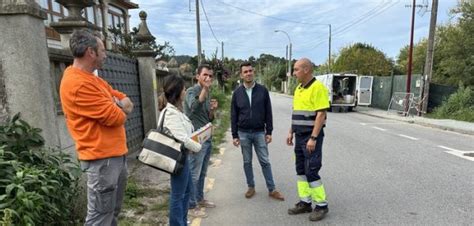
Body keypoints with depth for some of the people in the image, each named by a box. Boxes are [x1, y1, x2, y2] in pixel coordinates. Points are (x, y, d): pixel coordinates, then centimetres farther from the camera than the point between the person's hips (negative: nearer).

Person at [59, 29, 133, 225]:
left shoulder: (92, 79, 14)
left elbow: (128, 104, 12)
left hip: (116, 154, 10)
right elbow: (115, 117, -21)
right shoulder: (78, 84, -19)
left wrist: (115, 105, -10)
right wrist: (118, 108, 2)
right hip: (102, 158, -10)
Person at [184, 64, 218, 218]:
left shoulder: (207, 94, 14)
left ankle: (200, 199, 32)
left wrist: (213, 110, -3)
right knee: (194, 174, 0)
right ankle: (191, 207, 11)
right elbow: (194, 107, -33)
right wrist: (205, 88, -30)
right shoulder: (191, 91, -10)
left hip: (207, 138, 8)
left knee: (202, 173, 18)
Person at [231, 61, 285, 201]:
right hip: (243, 133, 1)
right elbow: (233, 116, 2)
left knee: (265, 161, 4)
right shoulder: (237, 93, 0)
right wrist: (235, 135, 0)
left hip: (260, 132, -1)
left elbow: (268, 113, 1)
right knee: (247, 162, 11)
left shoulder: (262, 90, -2)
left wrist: (269, 132, -3)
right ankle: (251, 187, 26)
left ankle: (271, 189, 14)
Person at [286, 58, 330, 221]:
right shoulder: (298, 88, 12)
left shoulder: (318, 87, -14)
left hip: (311, 137, -8)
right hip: (300, 136, 9)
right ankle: (305, 202, 23)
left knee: (311, 171, -3)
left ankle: (321, 205, 14)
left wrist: (313, 138, -22)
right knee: (301, 170, 12)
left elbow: (321, 115, -19)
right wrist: (291, 133, 15)